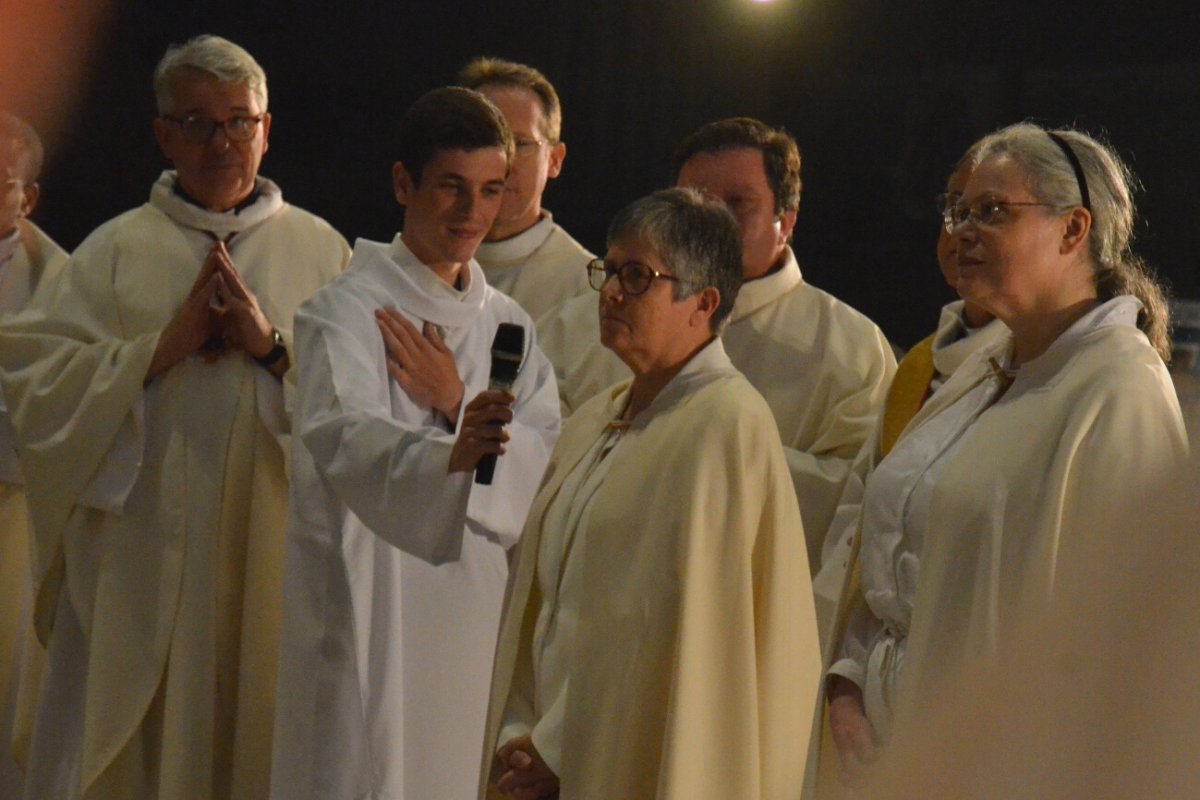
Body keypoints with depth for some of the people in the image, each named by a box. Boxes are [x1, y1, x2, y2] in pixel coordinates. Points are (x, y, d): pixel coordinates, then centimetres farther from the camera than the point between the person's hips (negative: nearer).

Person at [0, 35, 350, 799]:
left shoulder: (321, 250, 9)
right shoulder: (116, 251, 6)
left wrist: (275, 347, -12)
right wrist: (164, 346, -11)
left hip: (274, 559, 1)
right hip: (141, 561, -1)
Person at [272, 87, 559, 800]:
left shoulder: (509, 324, 13)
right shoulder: (349, 309, -7)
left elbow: (544, 466, 4)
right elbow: (347, 439, -26)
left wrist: (456, 407, -11)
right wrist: (452, 453, -44)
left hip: (473, 608, 6)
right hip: (366, 606, -5)